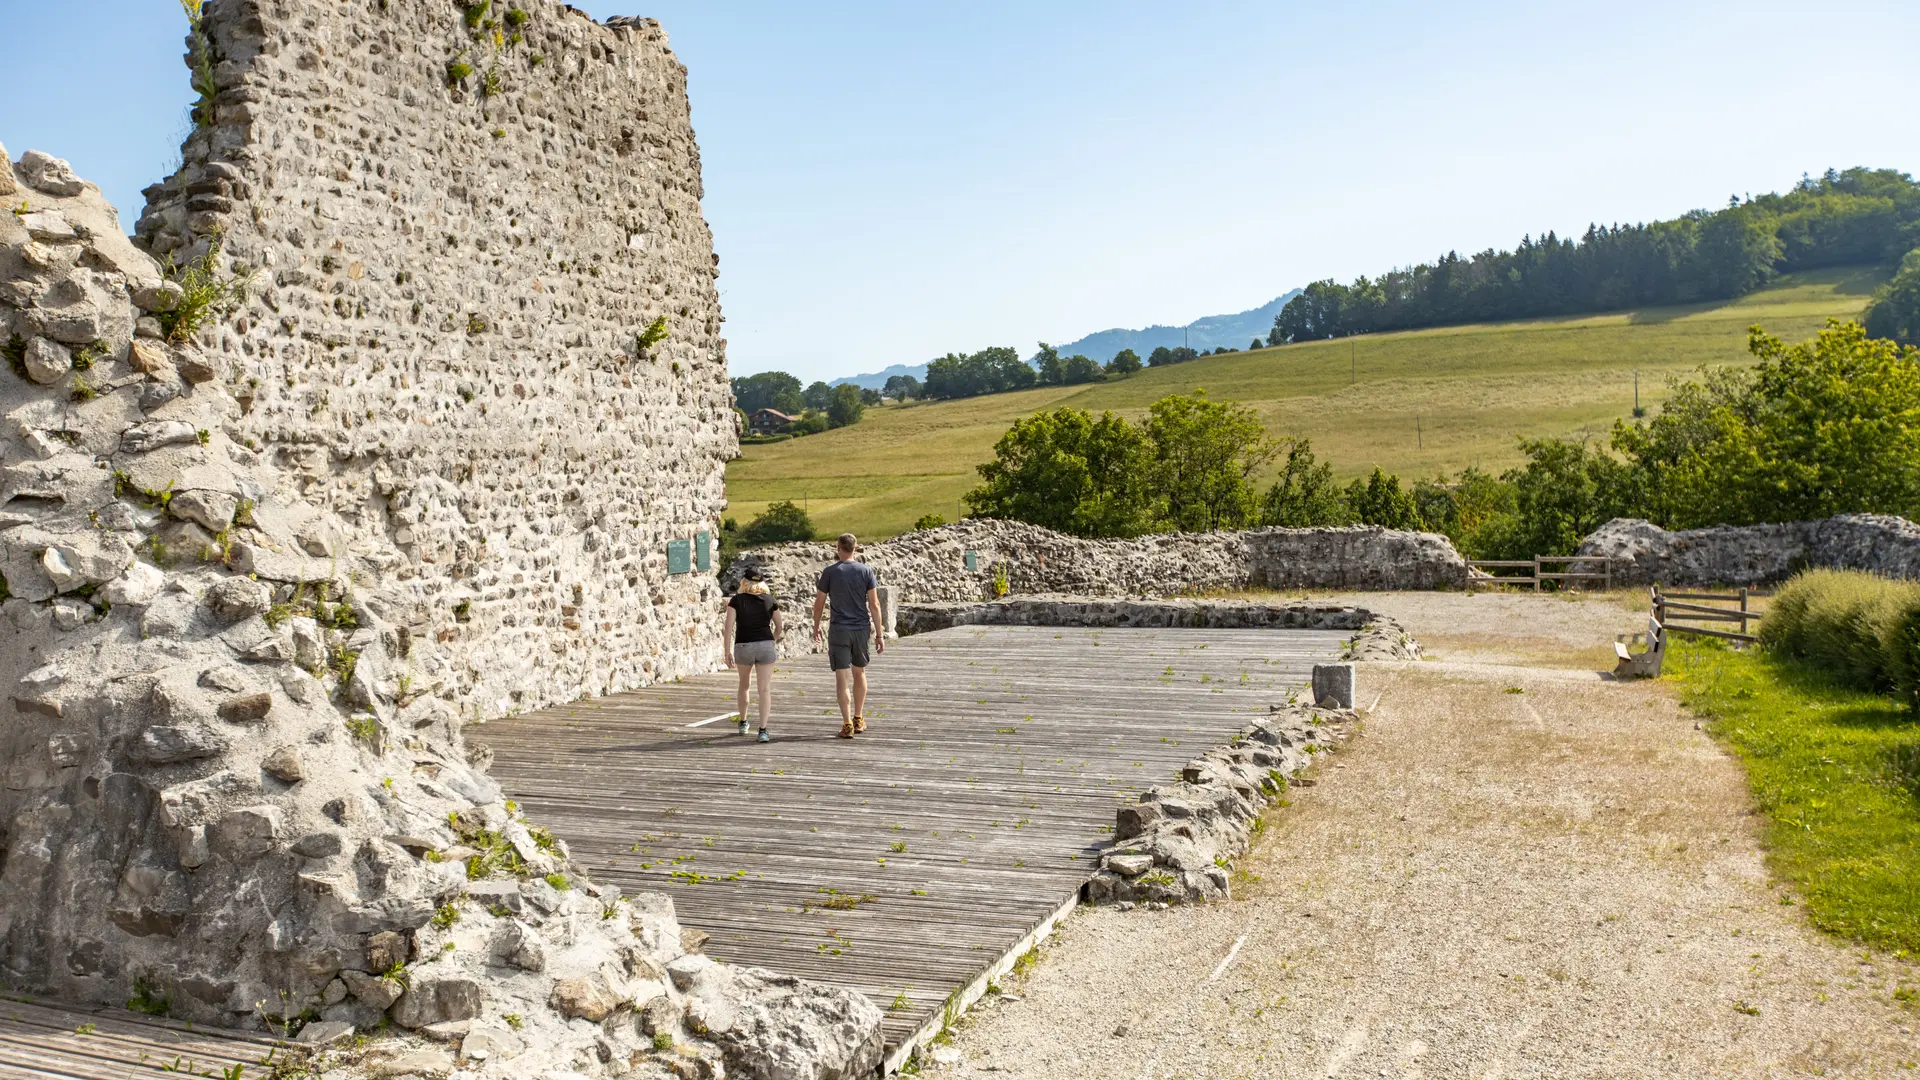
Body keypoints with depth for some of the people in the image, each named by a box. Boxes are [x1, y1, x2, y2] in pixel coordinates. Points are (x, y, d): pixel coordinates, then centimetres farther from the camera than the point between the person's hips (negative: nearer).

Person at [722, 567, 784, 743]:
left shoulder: (736, 600, -1)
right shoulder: (769, 600, 4)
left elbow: (728, 626, -9)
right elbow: (780, 626, 10)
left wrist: (727, 651, -6)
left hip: (743, 647, 1)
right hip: (765, 646, -1)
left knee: (744, 684, 23)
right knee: (765, 689, -3)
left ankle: (743, 723, 36)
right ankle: (763, 730, -13)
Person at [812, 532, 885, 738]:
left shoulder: (830, 572, -5)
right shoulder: (866, 571, -1)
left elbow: (819, 603, 0)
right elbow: (874, 604, -3)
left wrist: (816, 628, 15)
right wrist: (879, 634, 0)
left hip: (839, 630, -2)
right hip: (862, 628, 3)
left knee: (842, 677, -1)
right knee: (859, 672, 18)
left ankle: (847, 724, -6)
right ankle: (858, 719, 26)